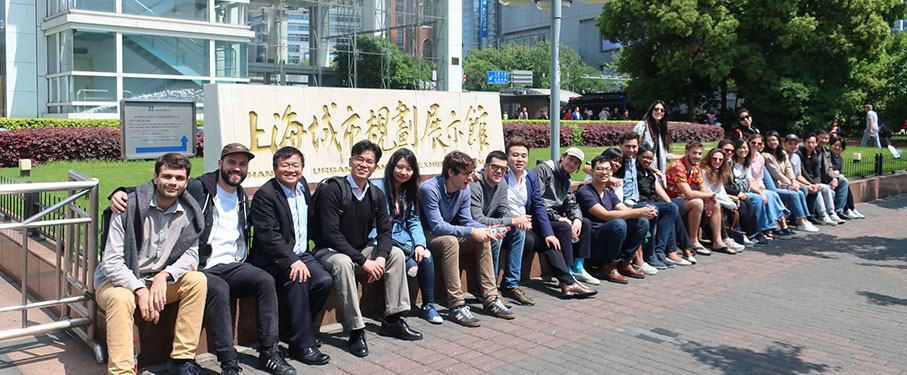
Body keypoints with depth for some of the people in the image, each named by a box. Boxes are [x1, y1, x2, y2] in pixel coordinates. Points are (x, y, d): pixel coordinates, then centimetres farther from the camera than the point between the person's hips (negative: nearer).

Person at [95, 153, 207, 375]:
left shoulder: (189, 213, -2)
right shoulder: (131, 207, -15)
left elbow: (190, 256, -5)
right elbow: (111, 262, -17)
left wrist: (163, 276, -25)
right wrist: (140, 290, -29)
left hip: (158, 281, 4)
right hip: (119, 281, -4)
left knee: (198, 280, -21)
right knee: (121, 298, -36)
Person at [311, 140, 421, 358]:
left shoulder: (376, 195, 3)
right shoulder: (333, 190, -18)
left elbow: (385, 231, 2)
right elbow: (331, 234, -24)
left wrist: (380, 257, -21)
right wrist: (364, 261, -28)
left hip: (360, 249, 7)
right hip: (329, 251, -7)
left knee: (396, 254, -8)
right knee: (343, 263, -37)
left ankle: (392, 320, -4)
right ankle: (356, 331, -32)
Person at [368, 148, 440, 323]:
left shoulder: (409, 192, 16)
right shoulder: (377, 188, -5)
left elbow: (414, 221, 9)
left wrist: (420, 243, -8)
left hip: (402, 238, 6)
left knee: (426, 255, -23)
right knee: (410, 266, -30)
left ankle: (428, 305, -11)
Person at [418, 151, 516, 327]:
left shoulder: (464, 189, -2)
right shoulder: (430, 189, -25)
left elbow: (466, 220, 3)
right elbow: (437, 226, -29)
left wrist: (485, 229, -17)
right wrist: (471, 232, -32)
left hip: (450, 232, 8)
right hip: (427, 235, -8)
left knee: (483, 240, -10)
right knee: (450, 241, -36)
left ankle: (490, 300, -8)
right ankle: (456, 306, -34)